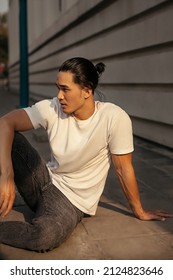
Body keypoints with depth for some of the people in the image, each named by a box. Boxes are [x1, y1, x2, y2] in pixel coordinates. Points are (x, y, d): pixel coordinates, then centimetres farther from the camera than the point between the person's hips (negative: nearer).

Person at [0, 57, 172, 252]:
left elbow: (123, 169, -12)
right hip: (46, 181, 3)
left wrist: (140, 212, 0)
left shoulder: (114, 118, -21)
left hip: (72, 199, -3)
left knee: (45, 237, -35)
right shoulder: (51, 109, -12)